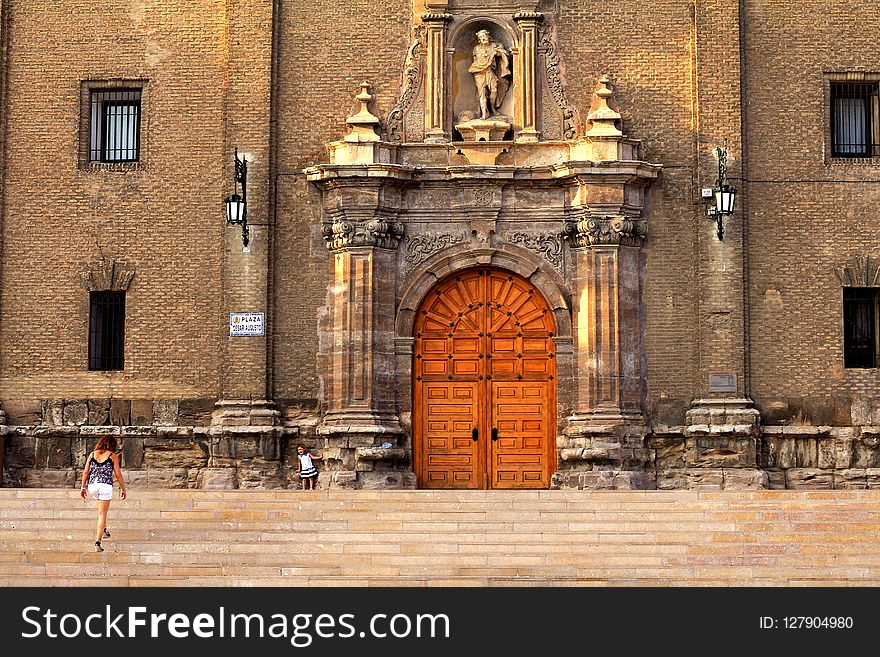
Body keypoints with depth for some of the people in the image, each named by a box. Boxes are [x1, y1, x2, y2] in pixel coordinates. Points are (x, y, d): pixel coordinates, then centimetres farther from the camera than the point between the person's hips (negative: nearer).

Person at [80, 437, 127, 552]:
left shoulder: (92, 454, 12)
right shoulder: (113, 456, 2)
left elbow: (85, 472, 9)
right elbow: (118, 475, 1)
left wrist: (83, 487, 15)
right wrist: (123, 489, 10)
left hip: (92, 486, 4)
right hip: (105, 486, -4)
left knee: (102, 509, 33)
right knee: (102, 514, -2)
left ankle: (104, 530, 31)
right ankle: (97, 542, -11)